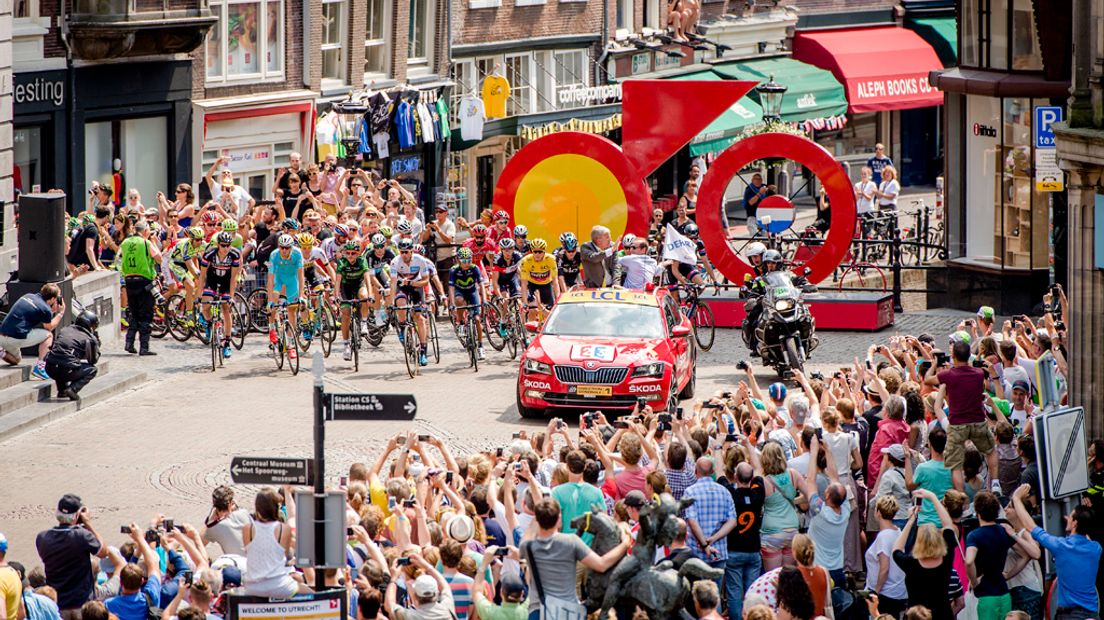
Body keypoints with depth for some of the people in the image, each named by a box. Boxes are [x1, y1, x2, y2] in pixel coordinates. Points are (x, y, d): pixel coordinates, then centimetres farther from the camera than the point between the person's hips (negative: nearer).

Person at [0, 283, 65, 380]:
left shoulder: (28, 296, 14)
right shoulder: (45, 309, -7)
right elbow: (49, 327, 10)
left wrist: (53, 311, 28)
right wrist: (61, 313, 20)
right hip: (17, 338, -7)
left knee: (15, 360, 33)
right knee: (48, 335, 12)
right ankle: (39, 367, 3)